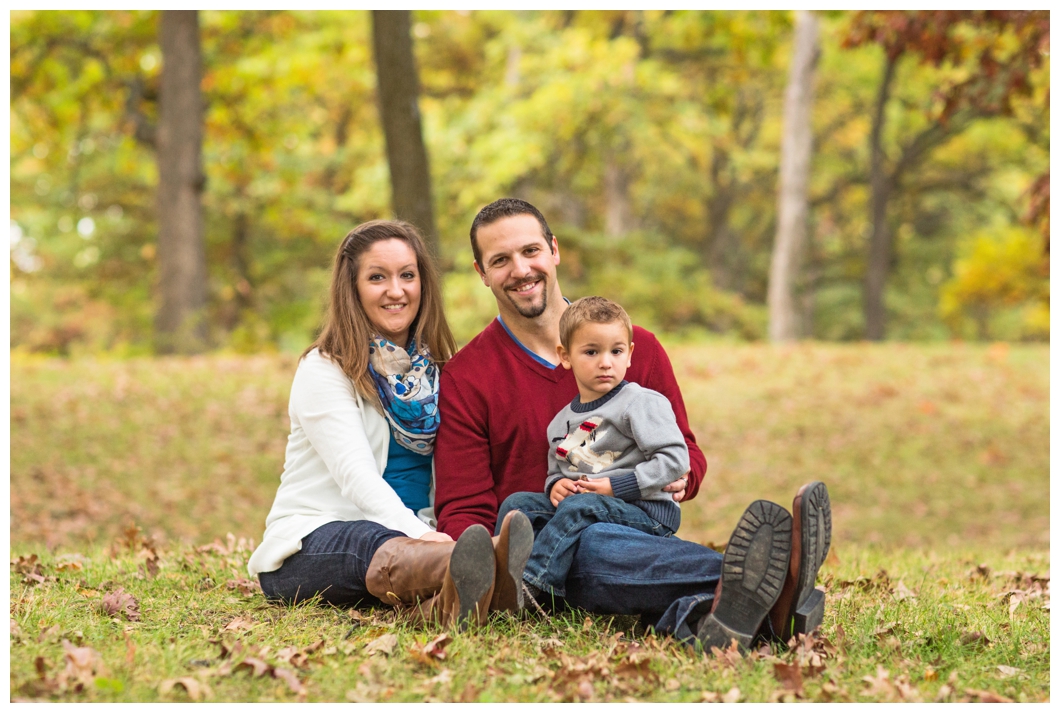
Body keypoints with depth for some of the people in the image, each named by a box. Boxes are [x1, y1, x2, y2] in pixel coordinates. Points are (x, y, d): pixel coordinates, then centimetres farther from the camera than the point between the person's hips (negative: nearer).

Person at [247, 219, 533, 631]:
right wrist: (418, 534, -36)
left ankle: (441, 606, -69)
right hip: (308, 542, -5)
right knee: (380, 551, -40)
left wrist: (440, 539, -15)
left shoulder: (437, 367, 14)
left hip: (408, 534, 6)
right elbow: (356, 474, -18)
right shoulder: (324, 370, -3)